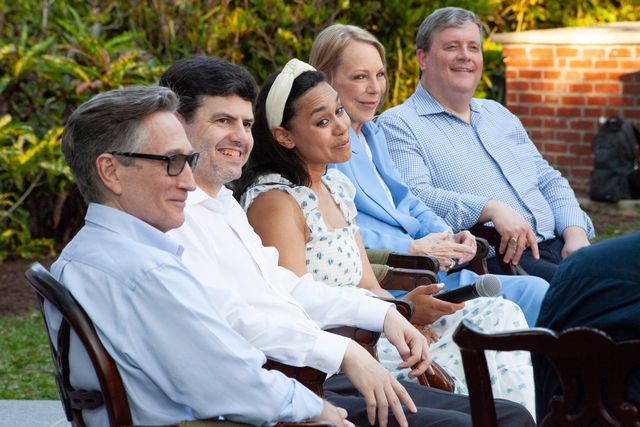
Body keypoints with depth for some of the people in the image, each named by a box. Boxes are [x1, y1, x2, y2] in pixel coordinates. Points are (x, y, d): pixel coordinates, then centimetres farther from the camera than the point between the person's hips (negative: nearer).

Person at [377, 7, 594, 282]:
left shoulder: (499, 114, 27)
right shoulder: (398, 124, 3)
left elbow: (550, 181, 24)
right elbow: (414, 196, -13)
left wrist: (575, 232, 4)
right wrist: (491, 208, -25)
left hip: (556, 246, 7)